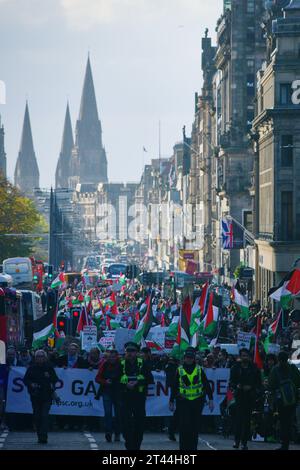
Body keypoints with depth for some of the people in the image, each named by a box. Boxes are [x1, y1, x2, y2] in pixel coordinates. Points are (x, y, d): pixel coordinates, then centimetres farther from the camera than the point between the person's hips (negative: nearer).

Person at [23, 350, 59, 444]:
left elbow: (55, 379, 11)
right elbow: (25, 379, 8)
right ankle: (40, 436, 15)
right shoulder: (32, 368, 6)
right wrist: (31, 384, -10)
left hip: (47, 396, -2)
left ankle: (43, 437, -17)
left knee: (44, 416, -12)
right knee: (37, 416, 5)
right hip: (35, 396, 2)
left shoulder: (49, 368, 5)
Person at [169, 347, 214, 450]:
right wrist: (171, 402, 8)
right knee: (184, 426, -8)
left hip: (197, 402, 1)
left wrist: (210, 400, 2)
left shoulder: (199, 370, 5)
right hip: (183, 402, -1)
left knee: (195, 427, 5)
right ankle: (183, 447, -2)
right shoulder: (180, 370, 4)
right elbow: (174, 387, 9)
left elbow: (207, 385, 7)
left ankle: (193, 447, 13)